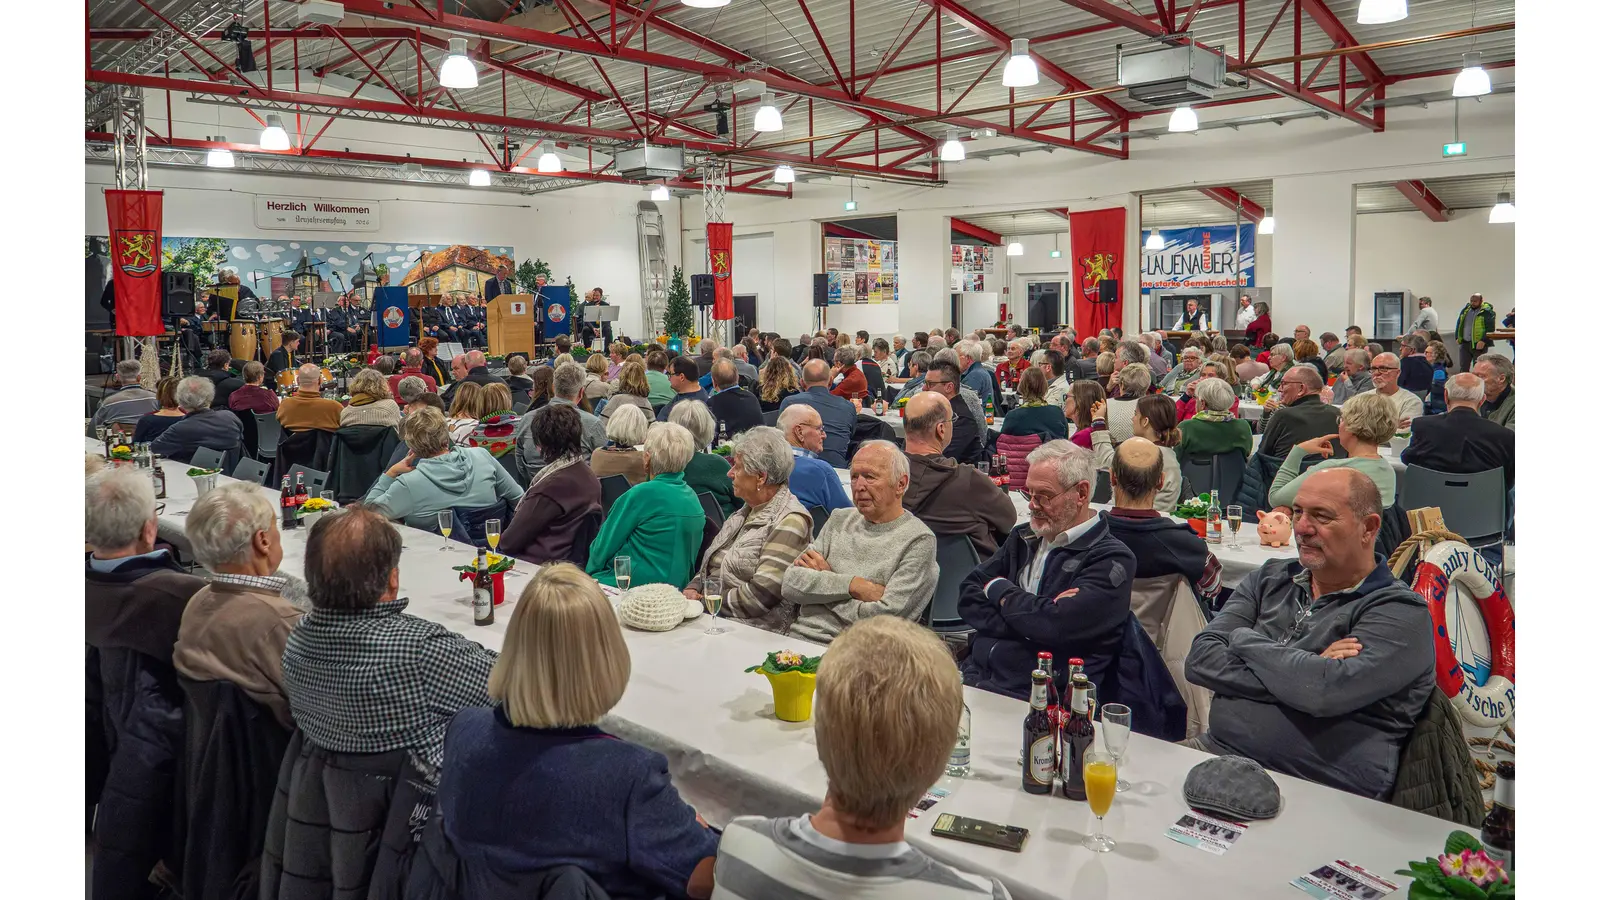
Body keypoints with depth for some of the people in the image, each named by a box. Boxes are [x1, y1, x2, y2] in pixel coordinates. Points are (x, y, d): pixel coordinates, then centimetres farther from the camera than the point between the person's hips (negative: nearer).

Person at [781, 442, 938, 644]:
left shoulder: (919, 541, -4)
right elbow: (790, 584, 5)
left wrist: (823, 577, -3)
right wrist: (852, 584, -11)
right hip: (799, 636, 6)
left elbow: (887, 617, -14)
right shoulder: (839, 520, 15)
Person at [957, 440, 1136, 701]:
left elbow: (1057, 626, -17)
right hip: (974, 675, 6)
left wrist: (999, 590, 1)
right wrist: (1036, 614, -8)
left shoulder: (1112, 560, -3)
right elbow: (968, 599, 9)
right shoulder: (1023, 537, 18)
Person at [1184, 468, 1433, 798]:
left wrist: (1245, 641, -5)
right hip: (1217, 749, 6)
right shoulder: (1270, 578, 15)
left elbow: (1326, 691, -22)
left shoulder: (1401, 613, -3)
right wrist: (1302, 671, -10)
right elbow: (1199, 660, 2)